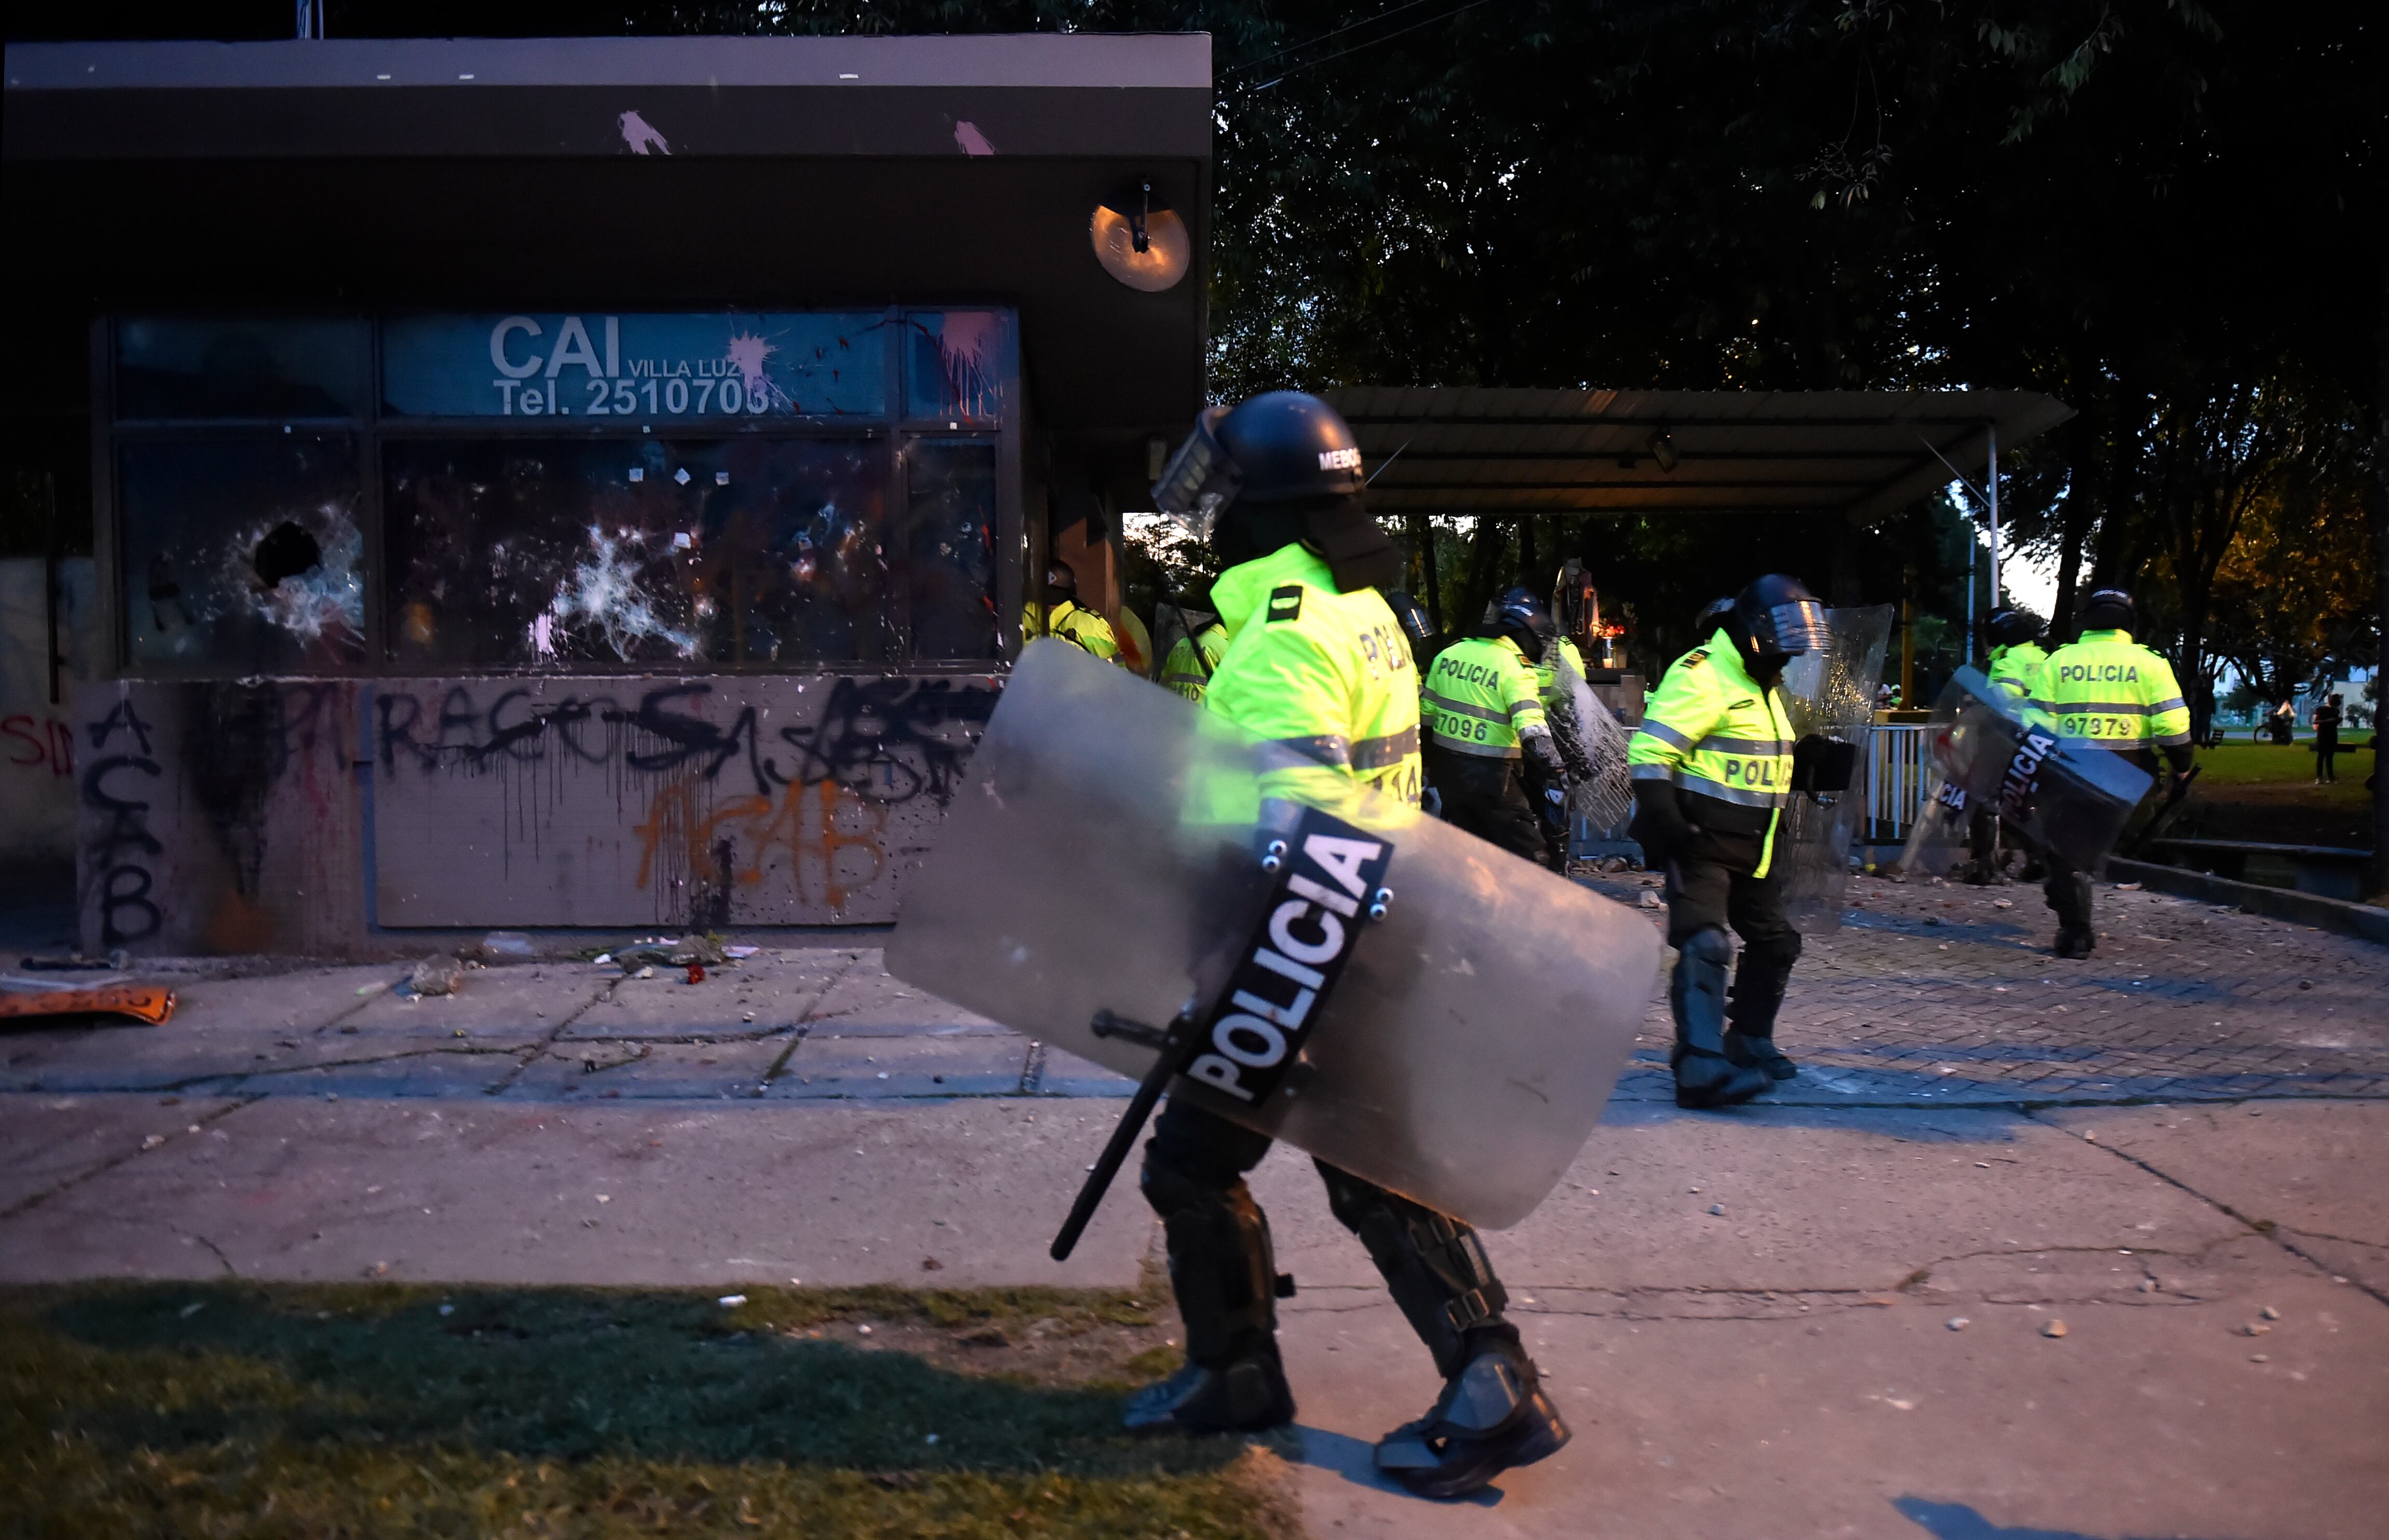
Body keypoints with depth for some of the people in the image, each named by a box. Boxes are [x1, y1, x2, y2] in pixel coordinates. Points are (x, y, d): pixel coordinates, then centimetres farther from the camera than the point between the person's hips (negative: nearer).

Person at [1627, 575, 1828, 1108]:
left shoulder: (1763, 684, 17)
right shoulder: (1702, 677, -15)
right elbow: (1649, 752, -23)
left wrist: (1774, 835, 26)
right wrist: (1664, 823, -29)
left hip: (1750, 846, 10)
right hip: (1702, 841, -10)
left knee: (1774, 943, 15)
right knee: (1705, 947, -19)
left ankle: (1750, 1043, 32)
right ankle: (1701, 1068, -24)